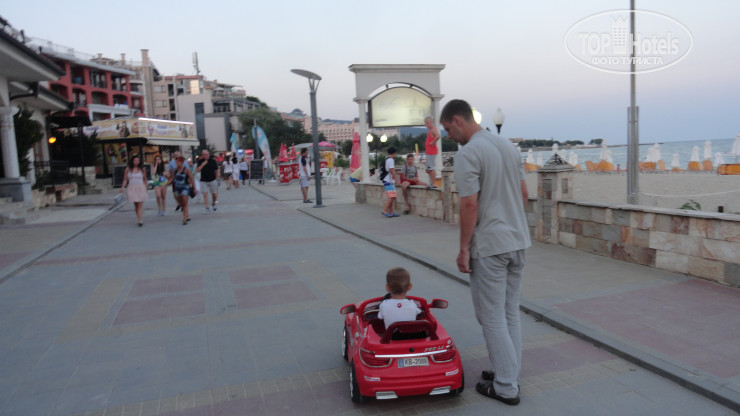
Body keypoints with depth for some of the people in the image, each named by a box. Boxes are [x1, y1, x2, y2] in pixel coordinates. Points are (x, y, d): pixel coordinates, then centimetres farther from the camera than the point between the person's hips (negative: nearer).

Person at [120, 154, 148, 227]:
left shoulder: (142, 169, 3)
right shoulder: (128, 169, 3)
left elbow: (144, 180, 10)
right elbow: (125, 180, 5)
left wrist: (145, 188, 11)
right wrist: (122, 187, -6)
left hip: (141, 188, -1)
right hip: (132, 188, 1)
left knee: (140, 205, -8)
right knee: (136, 205, 7)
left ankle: (141, 221, -13)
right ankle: (139, 219, 16)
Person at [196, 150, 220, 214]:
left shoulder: (213, 161, 0)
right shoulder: (200, 161, 1)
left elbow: (217, 170, 6)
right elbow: (197, 170, -7)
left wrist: (216, 179, 4)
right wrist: (202, 164, -18)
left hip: (212, 180, 0)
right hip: (204, 181, 0)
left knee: (214, 194, 8)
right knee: (205, 194, -6)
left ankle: (214, 204, 36)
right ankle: (207, 209, -4)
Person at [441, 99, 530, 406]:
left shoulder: (467, 153, -15)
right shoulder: (507, 145, 11)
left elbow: (470, 204, -19)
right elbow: (523, 193, 14)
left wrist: (463, 248, -11)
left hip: (489, 246, -8)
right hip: (518, 241, 9)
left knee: (492, 318, 3)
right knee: (510, 313, 17)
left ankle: (505, 387, 11)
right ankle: (508, 373, 29)